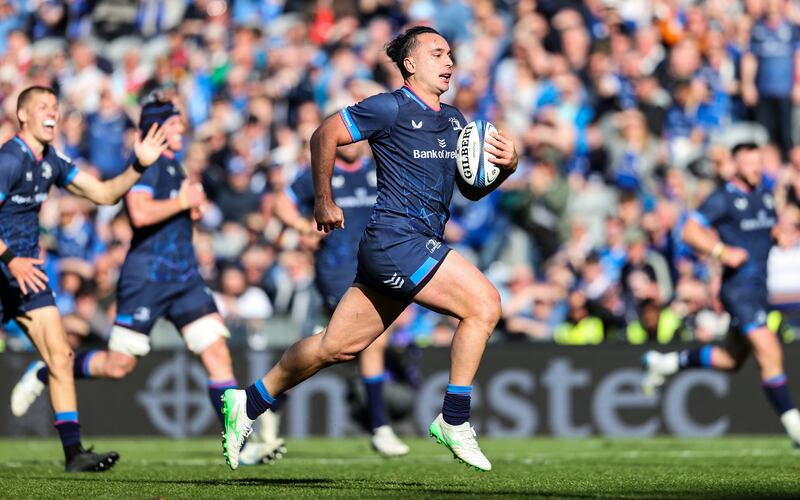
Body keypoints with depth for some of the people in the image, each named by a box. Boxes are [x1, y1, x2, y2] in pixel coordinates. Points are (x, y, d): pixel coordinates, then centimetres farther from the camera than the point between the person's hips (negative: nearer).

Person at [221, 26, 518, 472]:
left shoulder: (454, 120, 17)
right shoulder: (392, 108, -7)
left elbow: (471, 189, 22)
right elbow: (325, 134, -4)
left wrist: (504, 167, 2)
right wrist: (324, 201, -1)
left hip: (421, 246, 8)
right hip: (396, 239, -8)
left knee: (338, 346, 12)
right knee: (484, 303, -18)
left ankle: (247, 405, 24)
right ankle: (455, 421, -10)